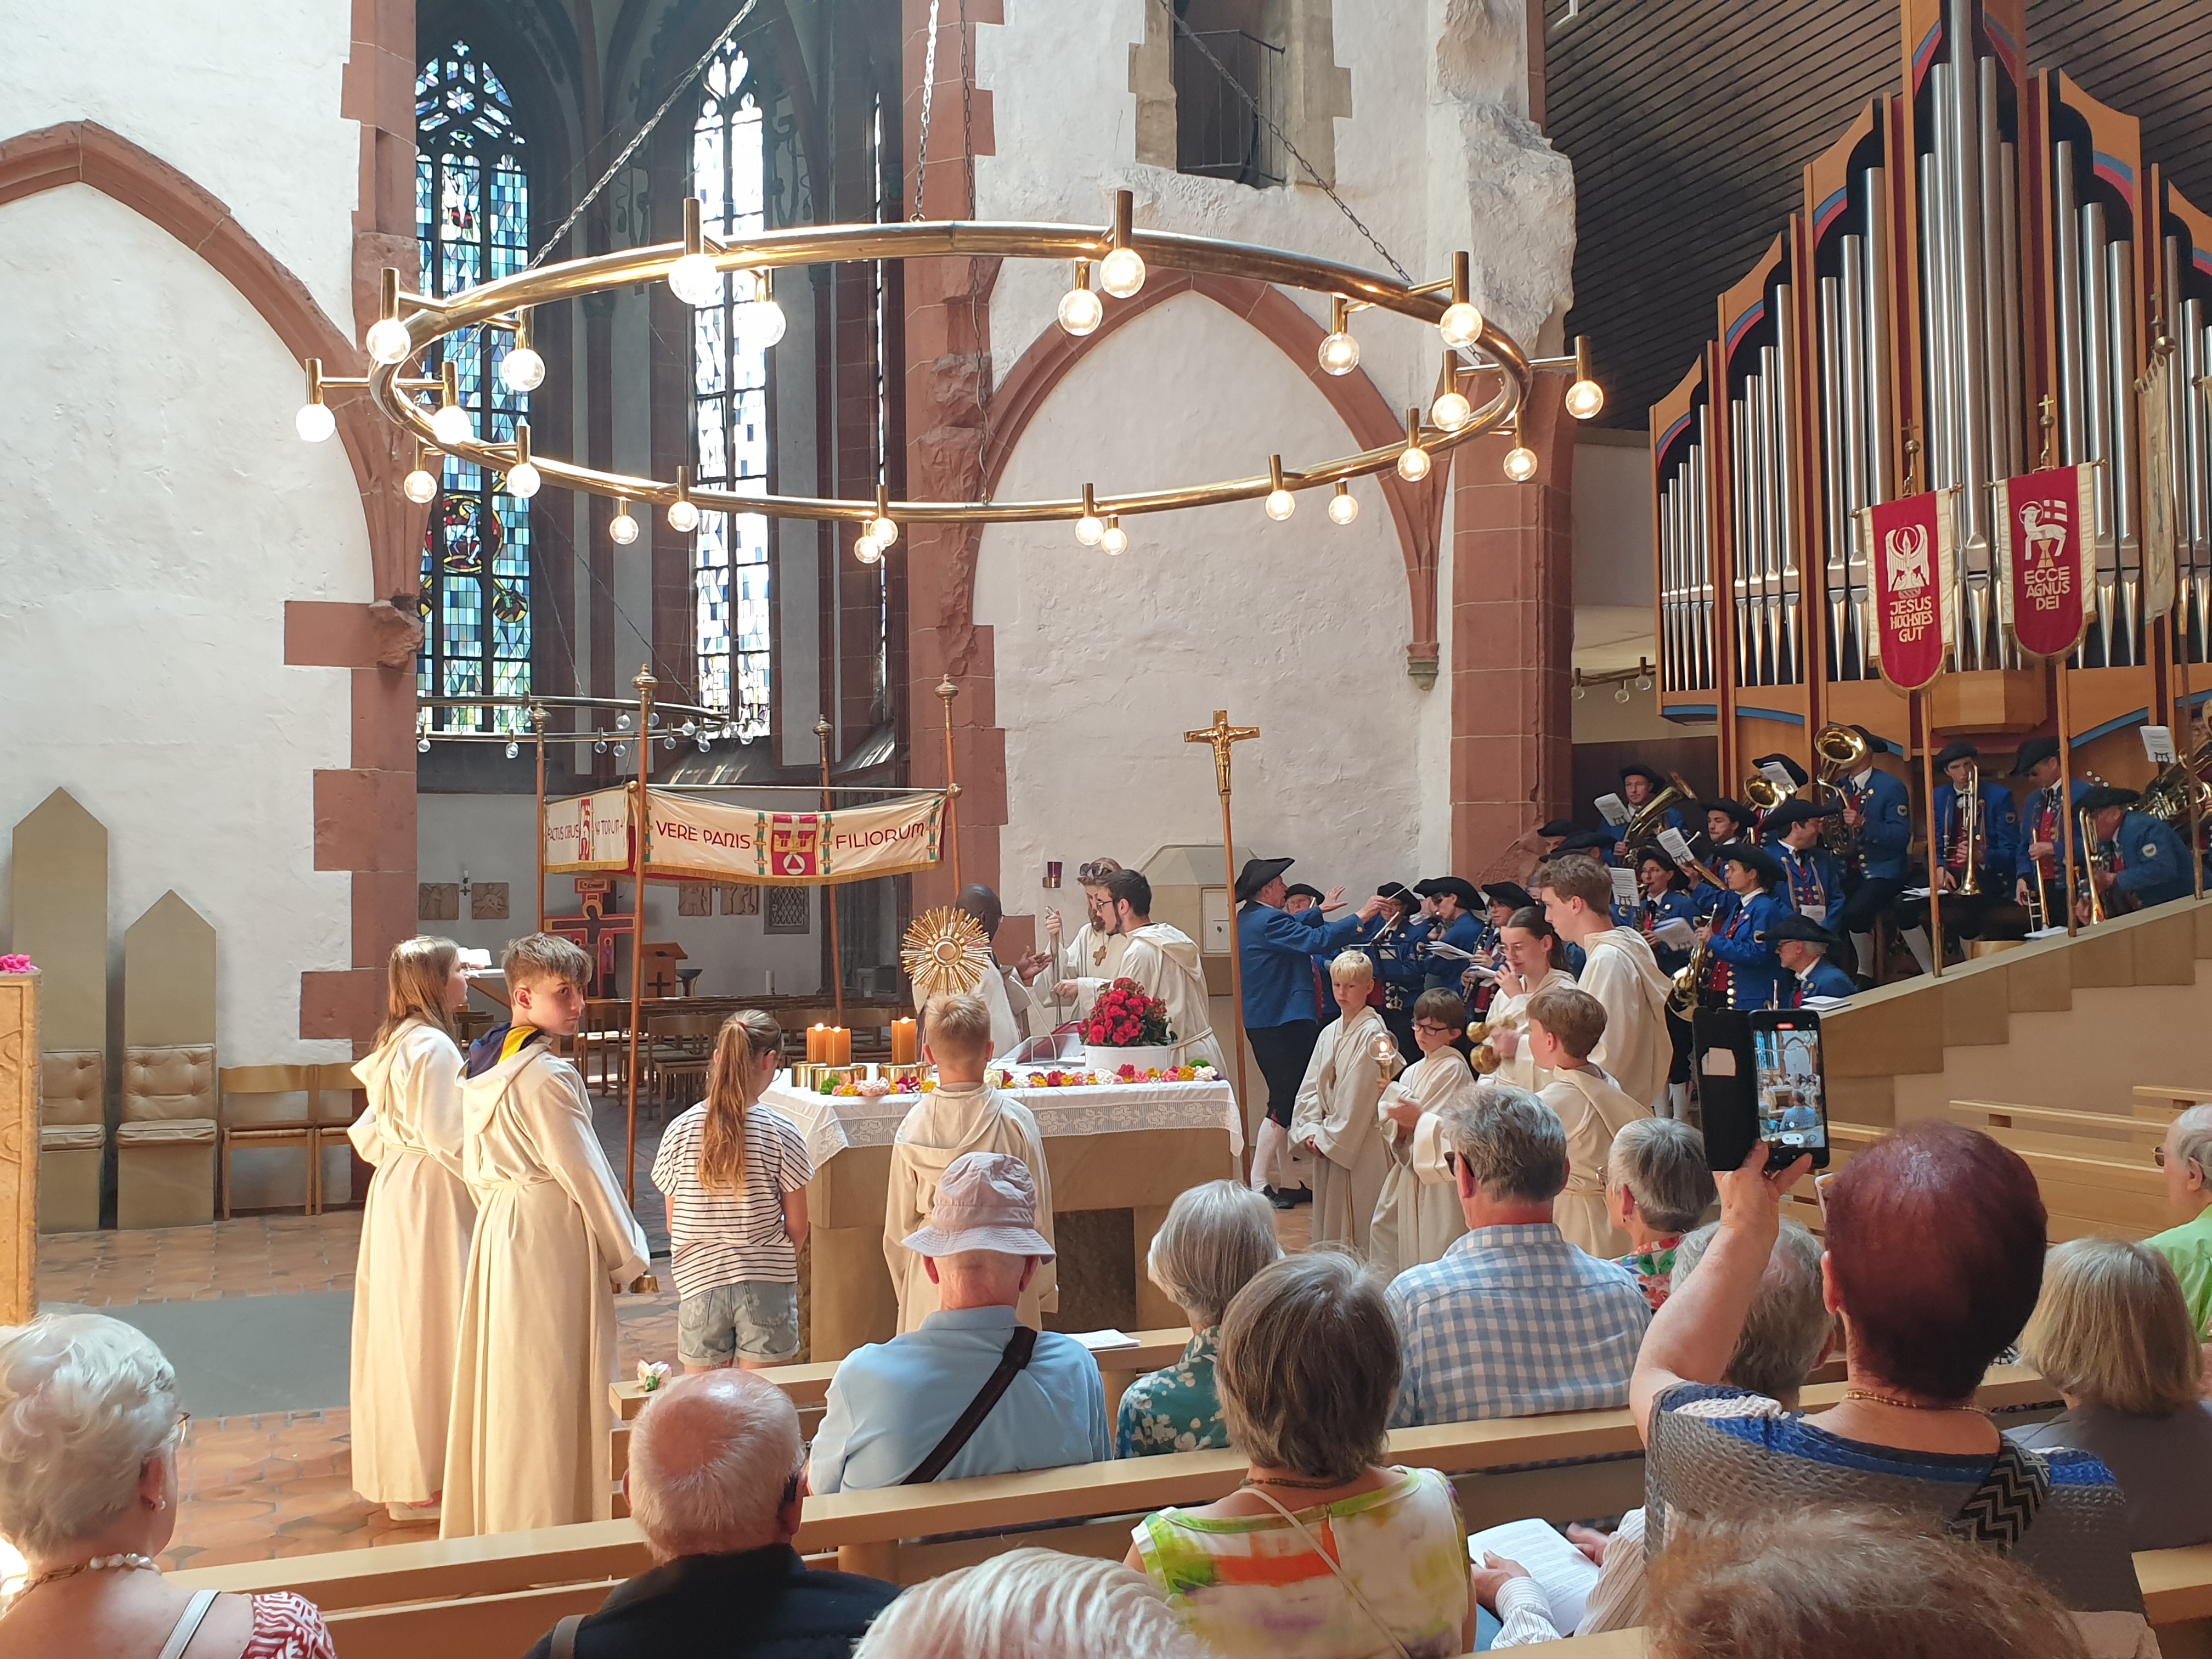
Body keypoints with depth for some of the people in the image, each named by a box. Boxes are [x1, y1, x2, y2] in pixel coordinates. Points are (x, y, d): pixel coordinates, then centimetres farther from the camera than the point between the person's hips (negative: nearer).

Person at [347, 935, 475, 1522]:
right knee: (430, 1327, -3)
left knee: (398, 1324, 16)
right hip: (431, 1194, -10)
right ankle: (424, 1481, 4)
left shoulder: (396, 1043, 12)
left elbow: (370, 1132, 15)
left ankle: (395, 1464, 27)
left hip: (395, 1188, 10)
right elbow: (443, 1136, -21)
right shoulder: (434, 1046, -18)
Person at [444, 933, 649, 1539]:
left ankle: (488, 1520, 28)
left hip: (499, 1230, 9)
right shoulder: (548, 1078, -19)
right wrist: (627, 1255, -4)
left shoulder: (485, 1064, 9)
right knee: (552, 1388, 0)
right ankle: (550, 1523, 8)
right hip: (553, 1236, -9)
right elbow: (585, 1173, -15)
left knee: (506, 1377, 17)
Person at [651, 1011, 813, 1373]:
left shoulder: (680, 1131, -5)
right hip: (766, 1287, -2)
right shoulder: (781, 1133, -10)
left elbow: (674, 1225, 4)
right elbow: (797, 1227, -4)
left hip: (699, 1284, 2)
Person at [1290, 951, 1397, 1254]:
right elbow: (1311, 1086, 9)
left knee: (1360, 1220, -3)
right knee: (1329, 1215, 12)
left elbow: (1360, 1095, -14)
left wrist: (1330, 1138, -12)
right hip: (1329, 1142, 7)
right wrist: (1311, 1130, -4)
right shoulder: (1330, 1033, 10)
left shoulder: (1373, 1034, -11)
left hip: (1363, 1143, -7)